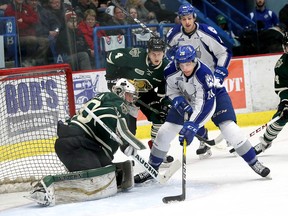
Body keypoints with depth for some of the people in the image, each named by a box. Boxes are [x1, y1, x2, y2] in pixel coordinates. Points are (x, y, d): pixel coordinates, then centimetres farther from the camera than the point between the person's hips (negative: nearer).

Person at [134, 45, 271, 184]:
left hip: (214, 95, -4)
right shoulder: (171, 71, -25)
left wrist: (192, 125, -48)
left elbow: (207, 104, -42)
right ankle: (152, 168, 12)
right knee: (165, 132, -4)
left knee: (229, 128, -22)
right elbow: (171, 90, -4)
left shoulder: (204, 74, -39)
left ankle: (254, 163, -8)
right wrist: (178, 100, -24)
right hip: (186, 99, 4)